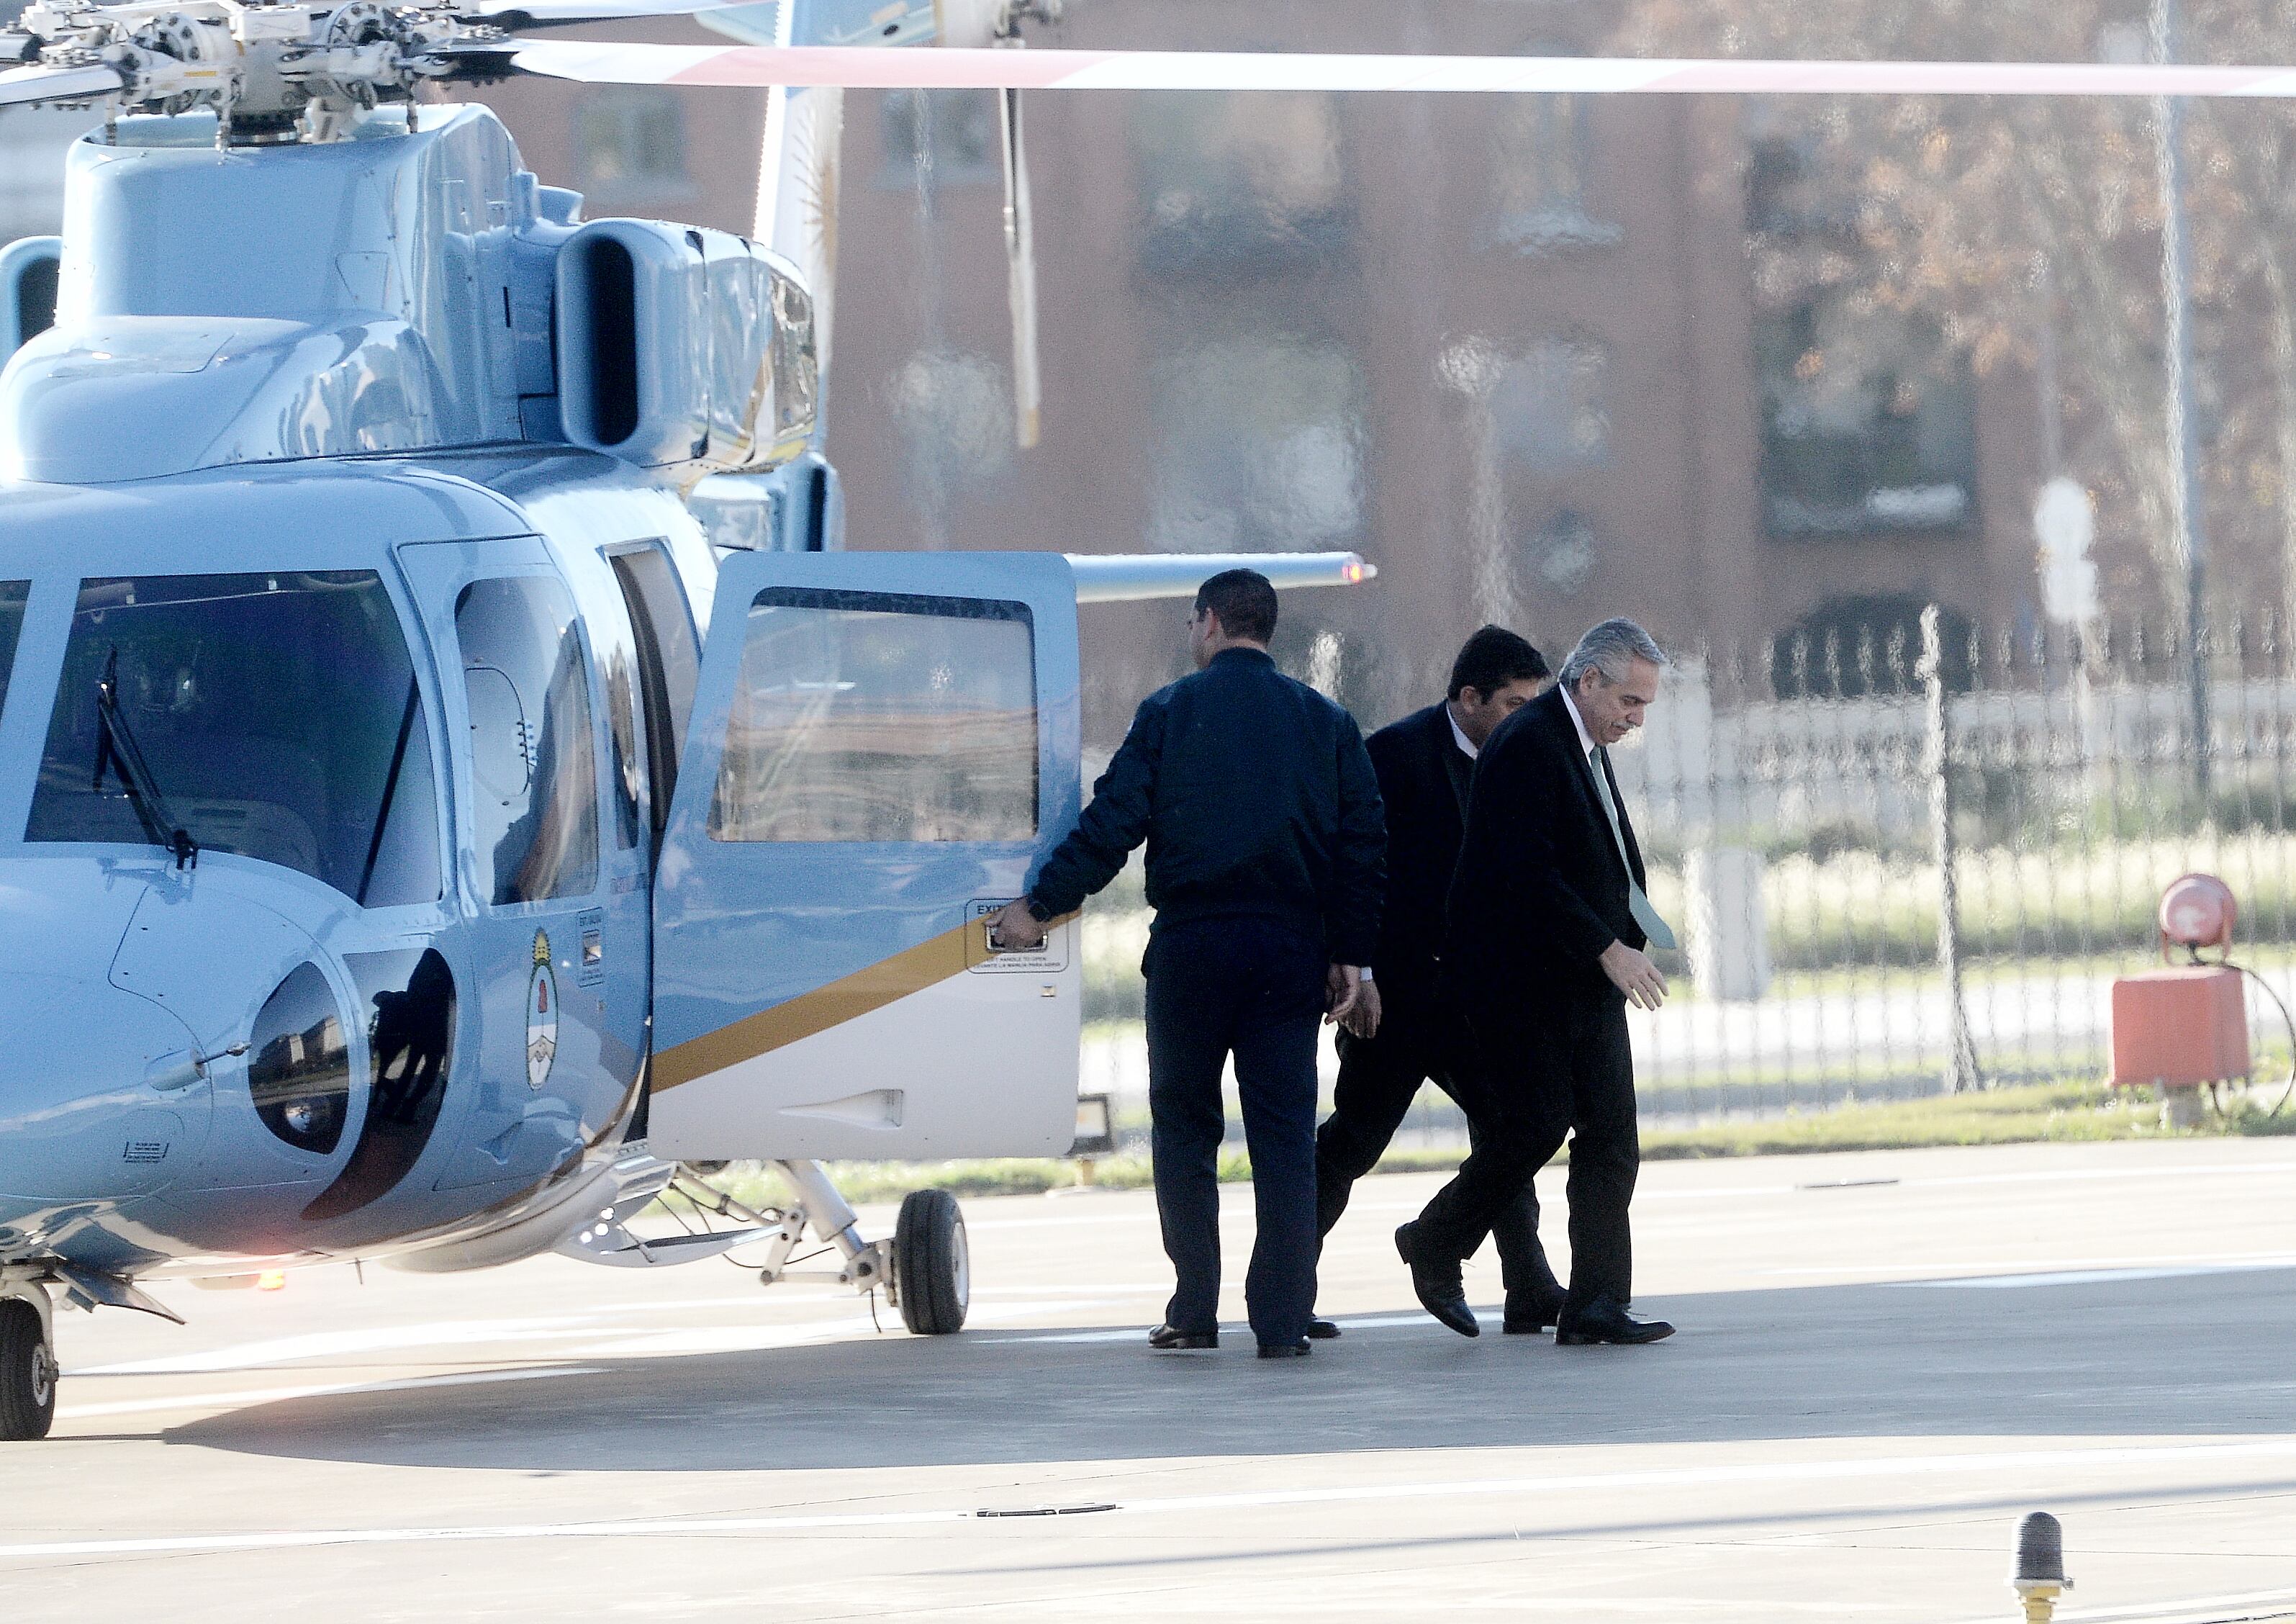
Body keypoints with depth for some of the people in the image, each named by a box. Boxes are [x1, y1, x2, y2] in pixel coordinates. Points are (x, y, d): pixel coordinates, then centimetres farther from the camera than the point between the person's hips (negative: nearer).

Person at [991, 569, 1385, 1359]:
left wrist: (1039, 907, 3)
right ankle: (1282, 1322, -3)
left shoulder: (1170, 711, -1)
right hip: (1290, 950, 2)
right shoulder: (1326, 722, 8)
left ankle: (1194, 1312, 6)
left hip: (1192, 943, -2)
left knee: (1184, 1124, 10)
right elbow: (1363, 844, 5)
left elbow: (1112, 823, -5)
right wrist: (1350, 955, 9)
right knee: (1285, 1136, 2)